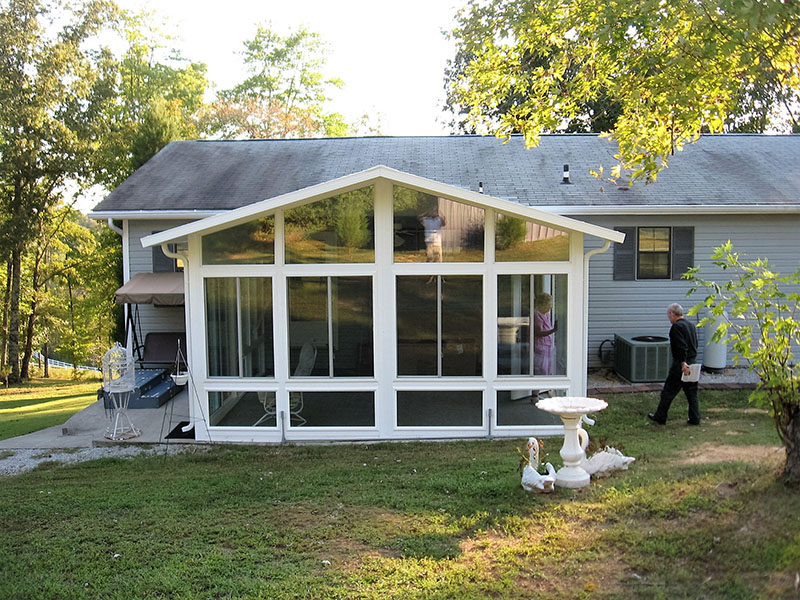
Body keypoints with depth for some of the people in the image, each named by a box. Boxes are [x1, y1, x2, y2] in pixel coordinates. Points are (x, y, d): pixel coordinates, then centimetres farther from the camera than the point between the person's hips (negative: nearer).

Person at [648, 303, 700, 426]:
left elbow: (681, 347, -21)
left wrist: (683, 363, -20)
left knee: (668, 392, 3)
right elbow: (695, 345, 16)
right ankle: (695, 419, 14)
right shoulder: (691, 325, 13)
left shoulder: (676, 327, -14)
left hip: (680, 365, -8)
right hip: (692, 365, 8)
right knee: (691, 393, 12)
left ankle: (660, 417, 11)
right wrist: (690, 361, 18)